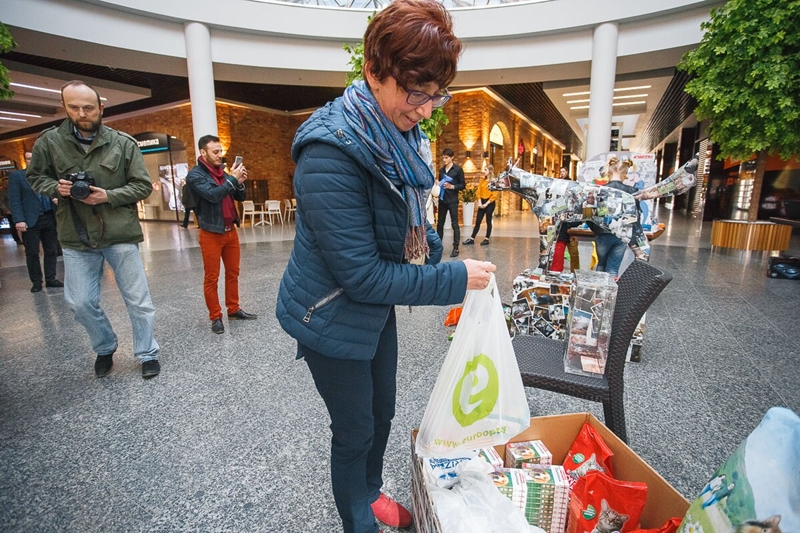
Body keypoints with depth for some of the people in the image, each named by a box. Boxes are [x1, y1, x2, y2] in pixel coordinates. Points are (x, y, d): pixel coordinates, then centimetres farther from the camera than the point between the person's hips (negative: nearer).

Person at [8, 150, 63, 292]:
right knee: (32, 253, 3)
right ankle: (36, 282, 12)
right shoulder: (16, 175, 3)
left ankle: (50, 279, 15)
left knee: (51, 251, 7)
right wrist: (19, 220, -13)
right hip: (30, 220, -3)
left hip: (49, 218, 3)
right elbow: (14, 200, -4)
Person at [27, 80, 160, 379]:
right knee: (80, 303, 7)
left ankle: (147, 354, 21)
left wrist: (109, 195, -15)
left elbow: (143, 186, -1)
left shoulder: (124, 144, -2)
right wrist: (56, 187, -8)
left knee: (137, 299, 4)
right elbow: (35, 177, 15)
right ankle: (105, 348, 32)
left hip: (120, 234, -2)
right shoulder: (49, 141, 3)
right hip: (76, 238, 2)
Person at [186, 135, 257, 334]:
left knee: (233, 273, 13)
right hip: (211, 234, -6)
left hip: (231, 231, 6)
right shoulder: (195, 175, -8)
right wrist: (233, 179, -21)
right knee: (212, 278, 2)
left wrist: (240, 183, -9)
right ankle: (215, 317, 11)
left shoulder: (223, 172, 10)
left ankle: (234, 310, 25)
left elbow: (240, 197, 10)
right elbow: (212, 195, -23)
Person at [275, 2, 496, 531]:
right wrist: (456, 279, -23)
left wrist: (432, 244, -3)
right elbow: (363, 275, -29)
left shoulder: (401, 135, -2)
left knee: (382, 411, 25)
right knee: (355, 428, 13)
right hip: (332, 318, -8)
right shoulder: (331, 153, -30)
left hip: (376, 307, 8)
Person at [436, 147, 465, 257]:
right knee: (440, 224, 8)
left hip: (452, 201, -5)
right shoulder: (441, 170, 12)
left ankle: (456, 248, 3)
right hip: (442, 200, 5)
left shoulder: (458, 169, -3)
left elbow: (463, 185, -3)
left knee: (454, 224, -2)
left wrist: (452, 186, -16)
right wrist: (438, 185, 0)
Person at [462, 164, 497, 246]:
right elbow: (479, 192, 9)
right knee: (477, 221, 6)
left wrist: (486, 204, -13)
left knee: (488, 221, 4)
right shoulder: (482, 180, 10)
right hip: (482, 203, 5)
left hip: (490, 203, -5)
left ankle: (487, 239, 13)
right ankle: (472, 239, 8)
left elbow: (494, 195, -11)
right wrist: (479, 202, -4)